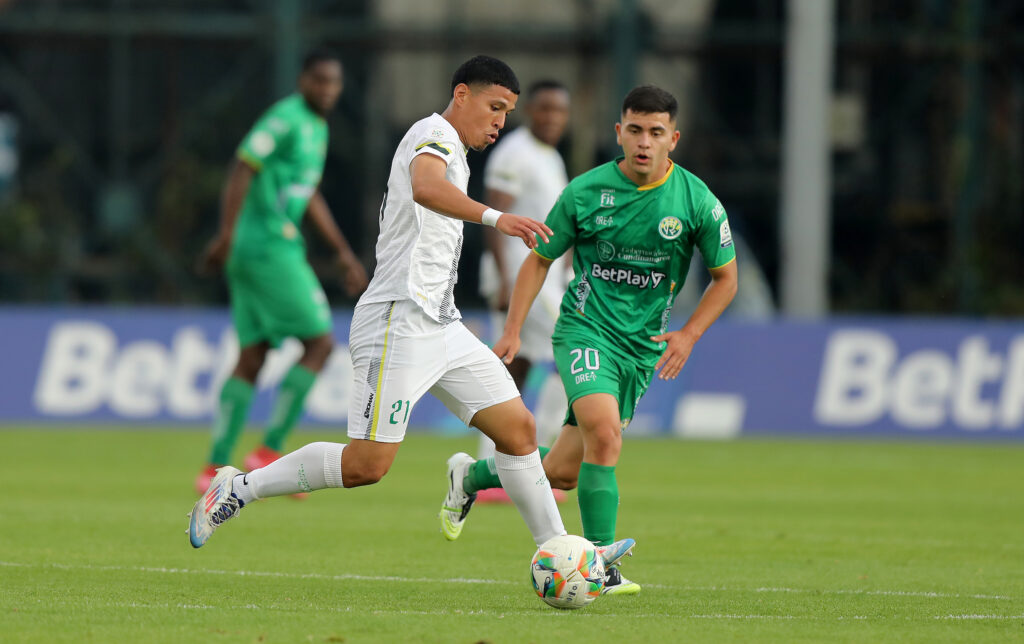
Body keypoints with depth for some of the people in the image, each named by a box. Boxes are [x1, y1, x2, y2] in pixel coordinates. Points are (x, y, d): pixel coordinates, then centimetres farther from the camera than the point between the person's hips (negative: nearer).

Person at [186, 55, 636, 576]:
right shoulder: (434, 133, -8)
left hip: (441, 327, 10)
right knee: (368, 464, -12)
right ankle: (240, 488, 0)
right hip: (399, 322, -10)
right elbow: (426, 188, -32)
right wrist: (494, 217, -45)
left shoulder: (453, 155, 23)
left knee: (519, 429, 4)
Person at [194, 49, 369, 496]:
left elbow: (311, 197, 29)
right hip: (271, 246, -10)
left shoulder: (317, 127, 20)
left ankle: (215, 468, 5)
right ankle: (270, 450, -6)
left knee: (251, 359, 7)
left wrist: (343, 253, 28)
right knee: (319, 343, -6)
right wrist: (226, 235, -25)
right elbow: (242, 168, -18)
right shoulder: (286, 118, -10)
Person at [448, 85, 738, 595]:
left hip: (643, 344, 3)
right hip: (585, 328, -3)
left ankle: (475, 476, 35)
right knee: (605, 434, -29)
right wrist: (513, 331, -3)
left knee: (562, 474, 6)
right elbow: (540, 260, 5)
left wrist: (688, 335, -6)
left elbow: (725, 277, 6)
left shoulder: (698, 202, -7)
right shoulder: (585, 192, -7)